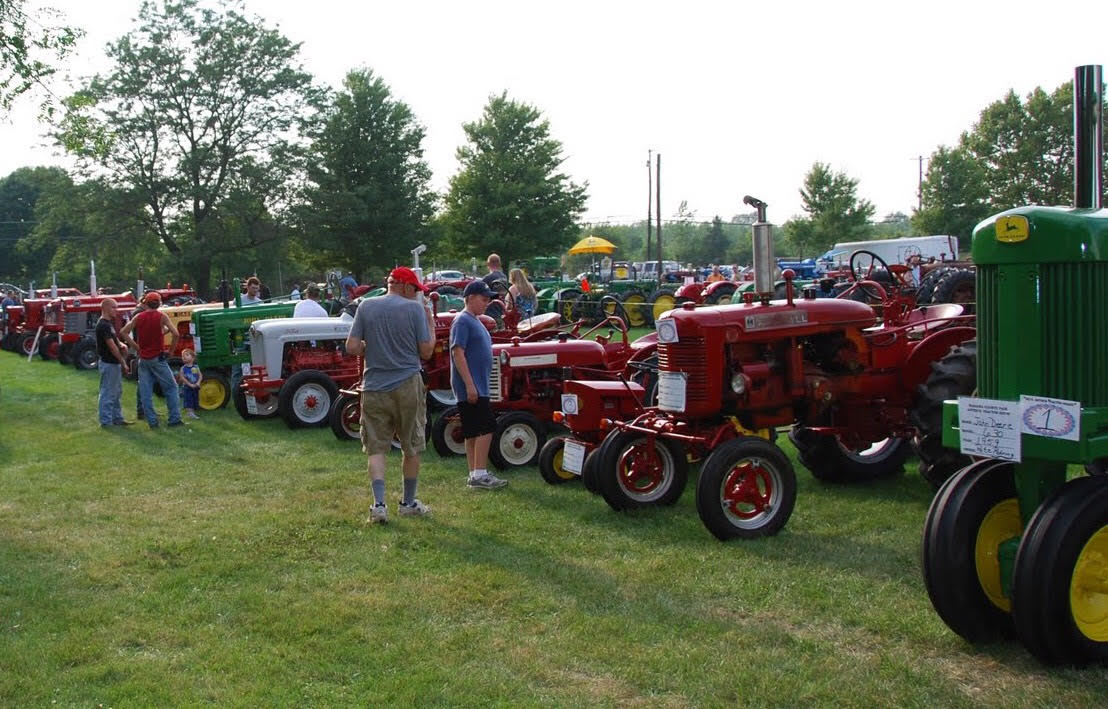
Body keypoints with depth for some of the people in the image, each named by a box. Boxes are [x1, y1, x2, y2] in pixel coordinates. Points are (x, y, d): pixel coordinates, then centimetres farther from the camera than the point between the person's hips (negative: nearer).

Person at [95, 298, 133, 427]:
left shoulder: (109, 323, 13)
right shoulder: (103, 325, -18)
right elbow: (111, 347, -20)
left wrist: (121, 345, -4)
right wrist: (123, 362, -15)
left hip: (114, 363, 10)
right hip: (108, 363, -10)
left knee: (117, 392, 16)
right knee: (108, 393, -2)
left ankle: (117, 418, 23)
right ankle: (106, 421, 4)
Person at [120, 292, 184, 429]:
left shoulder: (138, 317, 4)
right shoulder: (161, 316, -6)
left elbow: (123, 332, 0)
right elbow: (175, 333, -16)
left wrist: (136, 347, 4)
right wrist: (170, 350, -3)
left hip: (143, 359, 4)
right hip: (157, 358, -3)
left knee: (145, 392, 7)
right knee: (171, 388, 6)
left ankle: (152, 421, 7)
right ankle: (174, 419, 3)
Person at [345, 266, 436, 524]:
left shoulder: (366, 306, 1)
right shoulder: (415, 309, -6)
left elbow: (352, 347, -3)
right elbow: (426, 351, -5)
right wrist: (431, 325, 9)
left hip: (374, 387, 1)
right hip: (408, 386, -1)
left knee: (376, 448, 5)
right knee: (411, 447, 13)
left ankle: (379, 504, -8)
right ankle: (408, 503, 23)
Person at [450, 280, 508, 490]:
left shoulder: (475, 321, 19)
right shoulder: (462, 321, -11)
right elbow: (458, 353, -19)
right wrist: (470, 385, -23)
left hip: (477, 387, 10)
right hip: (470, 387, -10)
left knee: (474, 432, 10)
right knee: (486, 428, -12)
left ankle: (475, 476, 14)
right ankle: (480, 475, -10)